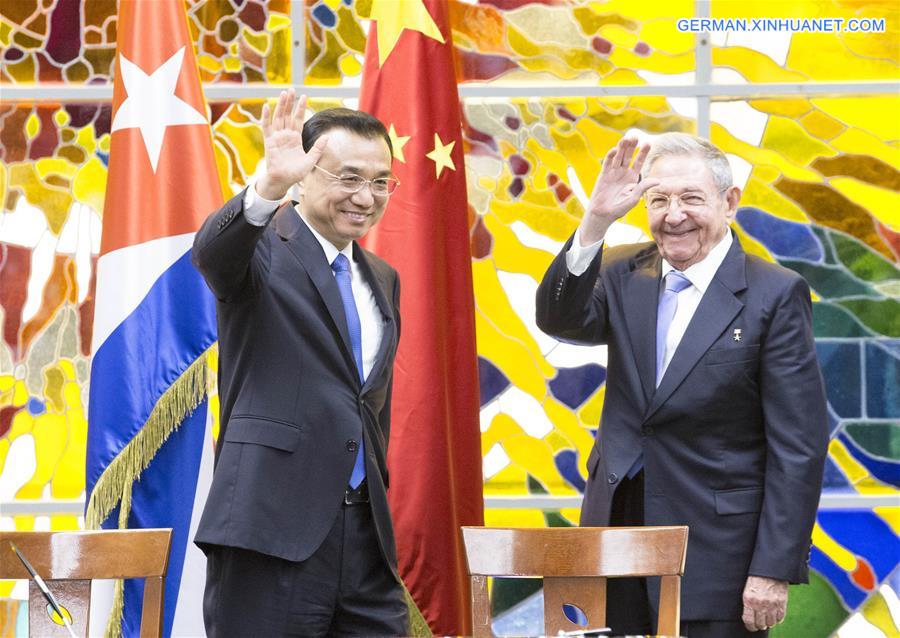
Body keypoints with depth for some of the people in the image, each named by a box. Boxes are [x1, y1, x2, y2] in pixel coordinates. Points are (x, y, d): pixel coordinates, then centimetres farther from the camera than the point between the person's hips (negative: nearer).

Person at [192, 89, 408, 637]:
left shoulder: (383, 280, 19)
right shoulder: (263, 248, -2)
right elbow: (211, 252, -27)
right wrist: (269, 186, -45)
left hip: (365, 530, 7)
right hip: (272, 527, -6)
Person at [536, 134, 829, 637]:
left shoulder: (776, 294, -7)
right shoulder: (625, 275, 8)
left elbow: (799, 445, -10)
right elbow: (560, 319, -12)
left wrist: (775, 571, -14)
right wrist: (596, 221, -22)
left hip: (716, 549, -4)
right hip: (620, 528, 5)